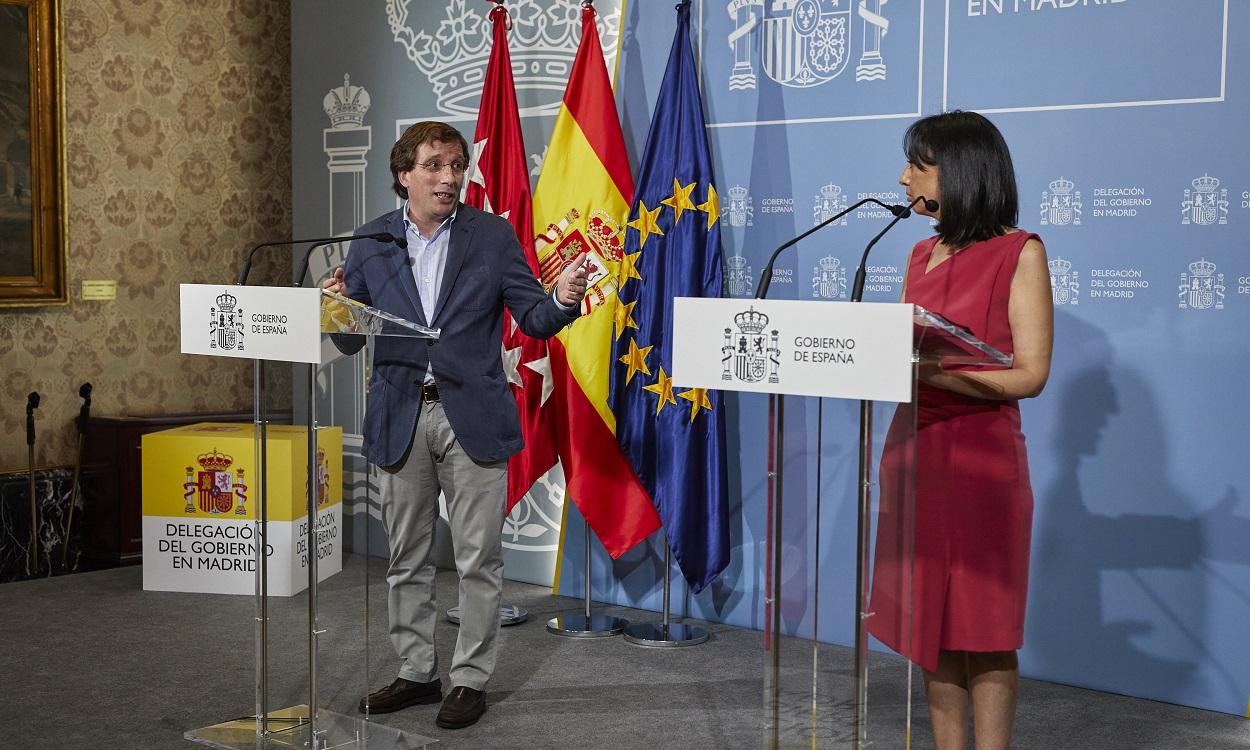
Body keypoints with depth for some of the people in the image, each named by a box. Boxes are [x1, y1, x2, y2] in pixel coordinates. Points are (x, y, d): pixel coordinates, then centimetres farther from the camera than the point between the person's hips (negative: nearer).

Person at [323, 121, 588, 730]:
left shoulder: (493, 234, 1)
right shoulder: (371, 241, 5)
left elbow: (531, 319, 0)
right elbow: (353, 339, 5)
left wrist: (563, 299, -21)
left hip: (472, 415, -2)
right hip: (400, 416, 2)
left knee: (478, 558, 3)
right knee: (406, 557, 12)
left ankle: (470, 678, 17)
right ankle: (416, 672, 27)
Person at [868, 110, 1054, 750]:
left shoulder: (1018, 252, -5)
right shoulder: (923, 254, 14)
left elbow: (1030, 375, -13)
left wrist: (933, 372, -23)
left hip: (980, 459, -6)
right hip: (913, 448, 6)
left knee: (983, 629, 1)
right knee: (931, 621, 10)